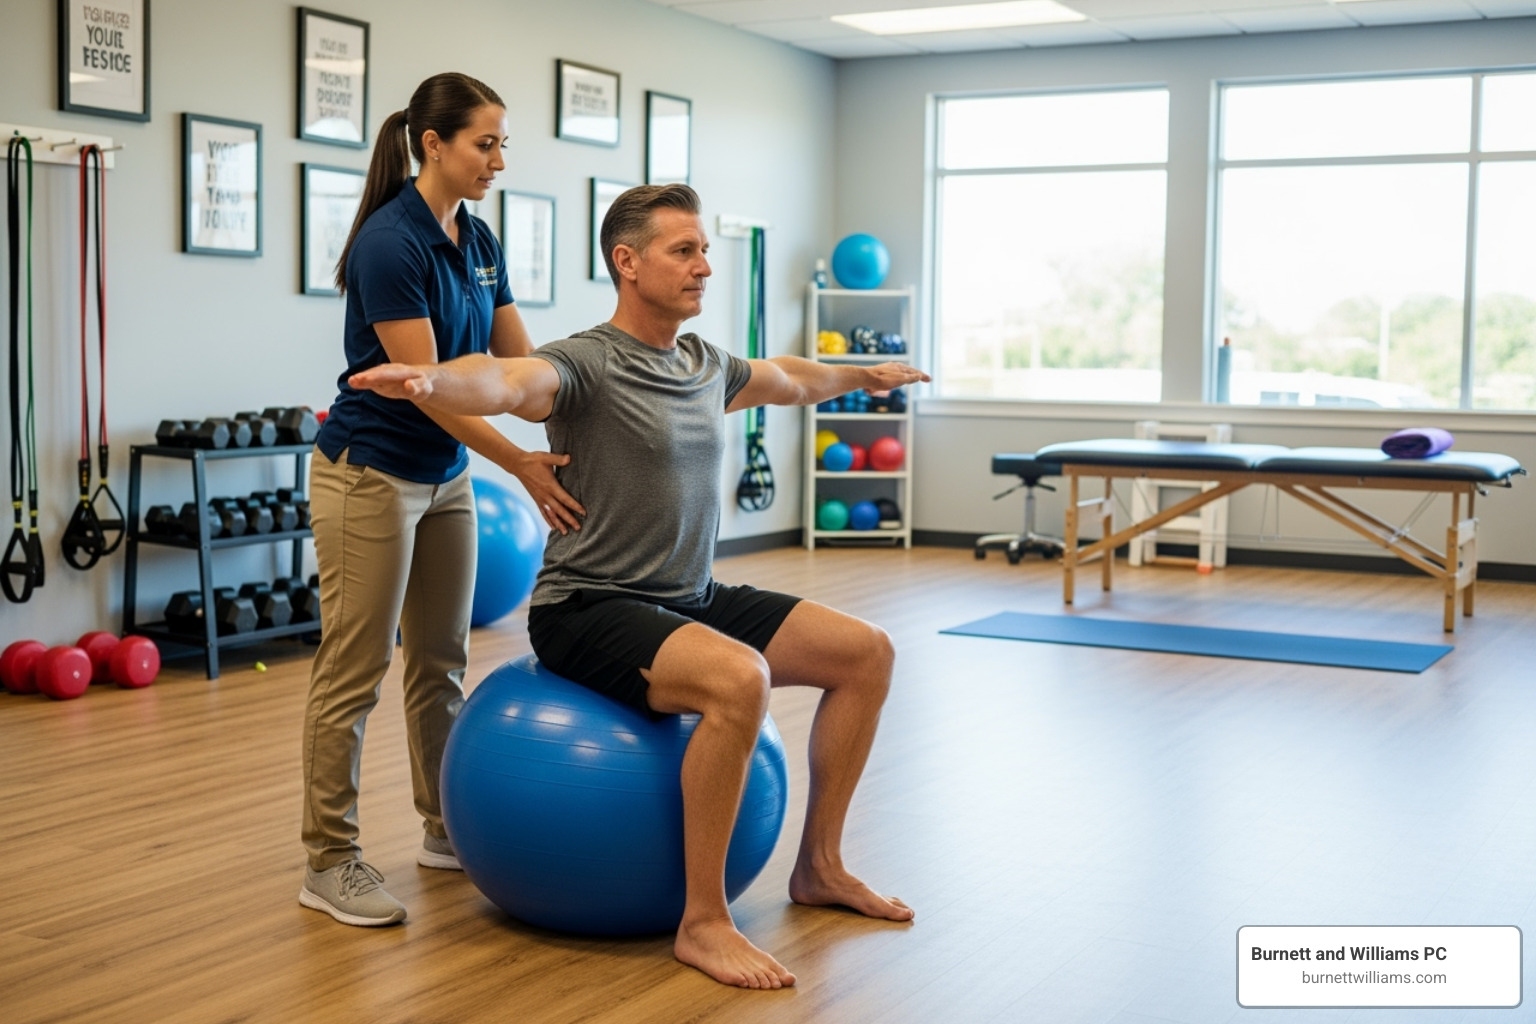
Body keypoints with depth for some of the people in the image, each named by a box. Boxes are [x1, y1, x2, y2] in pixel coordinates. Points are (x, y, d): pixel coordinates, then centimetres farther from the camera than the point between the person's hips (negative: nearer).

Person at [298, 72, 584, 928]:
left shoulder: (479, 242, 6)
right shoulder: (389, 243, -20)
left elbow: (521, 361, 8)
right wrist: (524, 465, -22)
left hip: (446, 475, 9)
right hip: (370, 473, -8)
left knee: (443, 662, 15)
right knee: (356, 670, -2)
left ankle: (448, 828, 28)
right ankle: (330, 861, 8)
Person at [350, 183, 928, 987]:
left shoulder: (706, 367, 10)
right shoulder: (587, 364, -16)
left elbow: (791, 380, 32)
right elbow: (506, 383, -38)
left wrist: (866, 375, 47)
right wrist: (428, 379, -60)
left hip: (691, 602, 9)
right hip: (592, 612, -9)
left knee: (866, 654, 3)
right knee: (738, 679, -35)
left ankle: (818, 865, 15)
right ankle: (703, 923, -21)